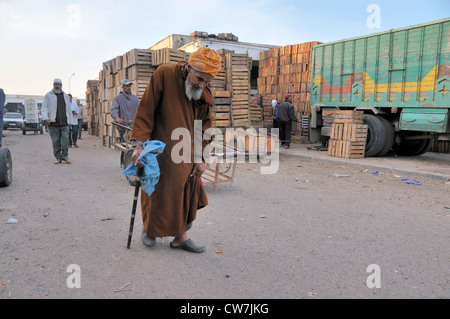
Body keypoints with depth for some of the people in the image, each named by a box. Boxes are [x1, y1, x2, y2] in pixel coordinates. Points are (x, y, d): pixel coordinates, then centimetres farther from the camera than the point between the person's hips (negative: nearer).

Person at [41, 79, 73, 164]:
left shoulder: (65, 95, 18)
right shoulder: (48, 95, 8)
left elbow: (69, 109, 21)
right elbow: (44, 108, 0)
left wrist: (70, 121, 15)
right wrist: (45, 118, -17)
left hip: (64, 123, 2)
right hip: (53, 123, -2)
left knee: (65, 141, -5)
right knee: (55, 142, 0)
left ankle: (65, 157, 5)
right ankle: (58, 158, 7)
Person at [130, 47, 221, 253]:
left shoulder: (204, 94, 1)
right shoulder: (164, 74, -14)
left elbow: (205, 126, 9)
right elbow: (146, 110, -15)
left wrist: (201, 157, 5)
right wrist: (139, 144, -20)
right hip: (161, 149, -5)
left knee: (189, 192, 4)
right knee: (159, 190, 2)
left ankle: (181, 237, 19)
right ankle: (149, 228, 30)